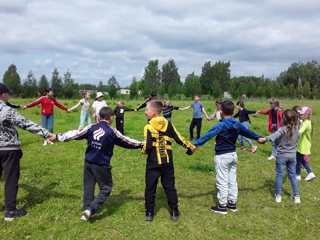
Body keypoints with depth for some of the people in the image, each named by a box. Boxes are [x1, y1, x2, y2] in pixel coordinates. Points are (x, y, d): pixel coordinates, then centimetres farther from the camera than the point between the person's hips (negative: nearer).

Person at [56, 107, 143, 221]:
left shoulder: (91, 128, -2)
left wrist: (58, 137, 15)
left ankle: (87, 209, 25)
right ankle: (90, 209, -4)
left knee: (88, 187, 17)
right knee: (106, 188, 8)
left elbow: (75, 134, 3)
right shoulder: (112, 132, -11)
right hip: (101, 165, -4)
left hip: (88, 163, 5)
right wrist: (141, 144, 11)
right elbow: (126, 141, -2)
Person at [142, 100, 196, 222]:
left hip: (153, 163, -3)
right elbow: (178, 138, 1)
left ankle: (149, 213, 17)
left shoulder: (148, 127, -14)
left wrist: (144, 150, 4)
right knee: (170, 187, 14)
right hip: (167, 162, 4)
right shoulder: (167, 123, -2)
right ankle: (175, 212, 20)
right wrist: (190, 147, 14)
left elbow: (148, 147, -19)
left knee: (150, 188, 10)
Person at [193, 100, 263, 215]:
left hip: (222, 156, -7)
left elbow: (208, 135, -29)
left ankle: (222, 206, 12)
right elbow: (247, 132, 20)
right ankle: (232, 203, 27)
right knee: (232, 180, 16)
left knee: (222, 182, 2)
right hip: (233, 154, 7)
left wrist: (195, 144, -36)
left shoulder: (221, 125, -19)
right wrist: (258, 137, 38)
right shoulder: (237, 124, 3)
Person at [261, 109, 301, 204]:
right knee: (292, 175, 15)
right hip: (292, 155, 5)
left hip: (282, 155, -5)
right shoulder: (296, 128, -3)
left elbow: (274, 136, -38)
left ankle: (278, 195, 14)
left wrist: (265, 139, -54)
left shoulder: (282, 130, -20)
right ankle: (296, 196, 21)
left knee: (279, 175, 7)